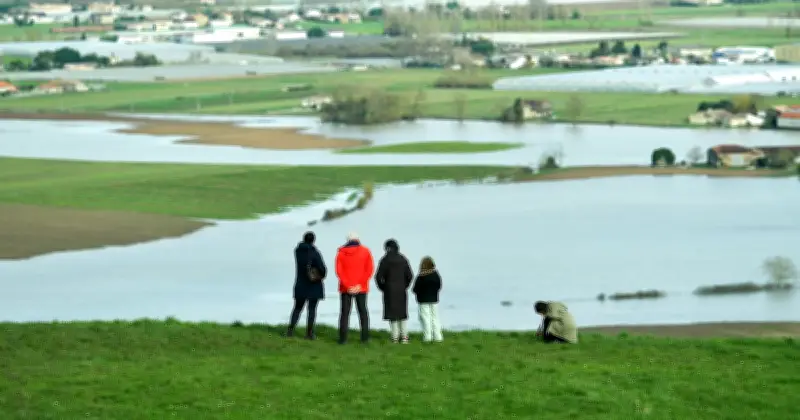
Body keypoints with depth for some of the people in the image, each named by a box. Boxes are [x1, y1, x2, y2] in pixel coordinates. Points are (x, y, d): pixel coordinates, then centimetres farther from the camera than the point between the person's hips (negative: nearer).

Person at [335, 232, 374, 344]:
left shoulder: (341, 252, 3)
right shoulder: (365, 251, 2)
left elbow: (339, 271, -6)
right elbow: (369, 270, -6)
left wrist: (348, 286, -10)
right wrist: (360, 285, -10)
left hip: (346, 288, 0)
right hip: (361, 288, 0)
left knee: (345, 312, 4)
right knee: (363, 311, 10)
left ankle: (343, 338, -4)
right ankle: (365, 337, 5)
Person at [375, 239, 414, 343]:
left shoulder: (385, 260, -9)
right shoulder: (403, 259, 3)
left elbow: (378, 277, -10)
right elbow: (409, 276, 2)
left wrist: (382, 287, 5)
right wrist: (404, 286, 14)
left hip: (390, 291, -4)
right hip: (402, 291, 4)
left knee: (392, 314, 2)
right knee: (402, 313, 11)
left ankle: (395, 337, 1)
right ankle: (404, 336, 8)